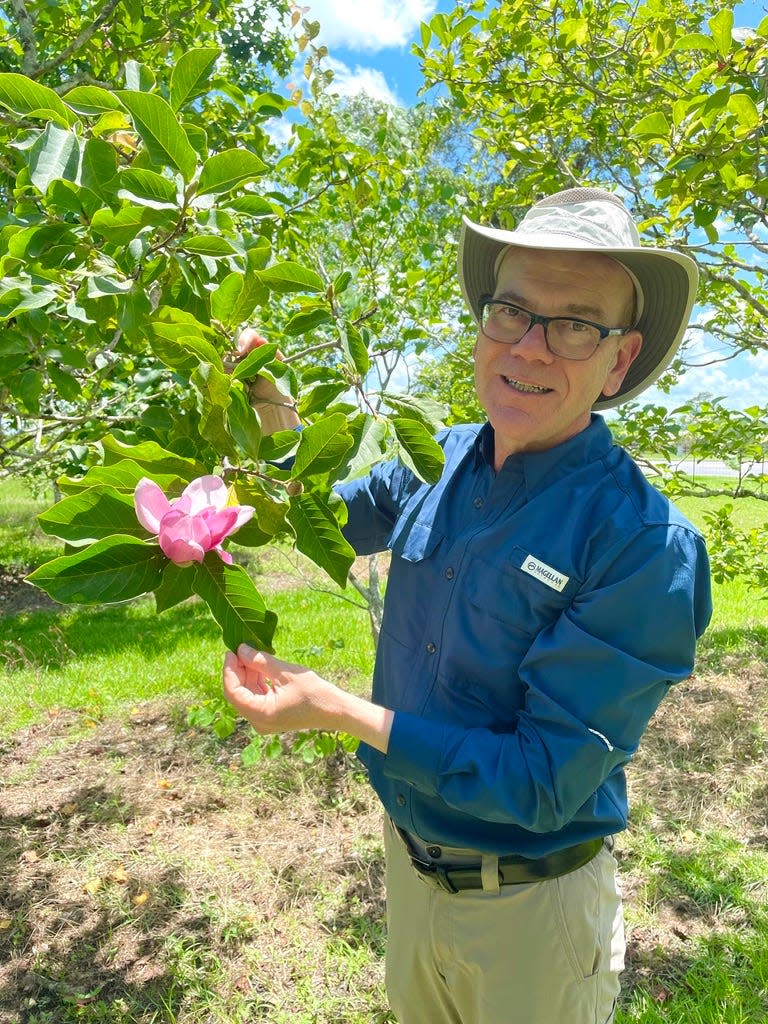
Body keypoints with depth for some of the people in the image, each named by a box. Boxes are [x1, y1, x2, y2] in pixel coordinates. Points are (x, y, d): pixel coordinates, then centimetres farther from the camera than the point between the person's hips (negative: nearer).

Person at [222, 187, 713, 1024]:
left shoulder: (643, 546, -28)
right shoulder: (439, 463, -10)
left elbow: (544, 784, -26)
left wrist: (340, 712, -28)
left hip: (529, 902, -5)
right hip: (406, 857, 5)